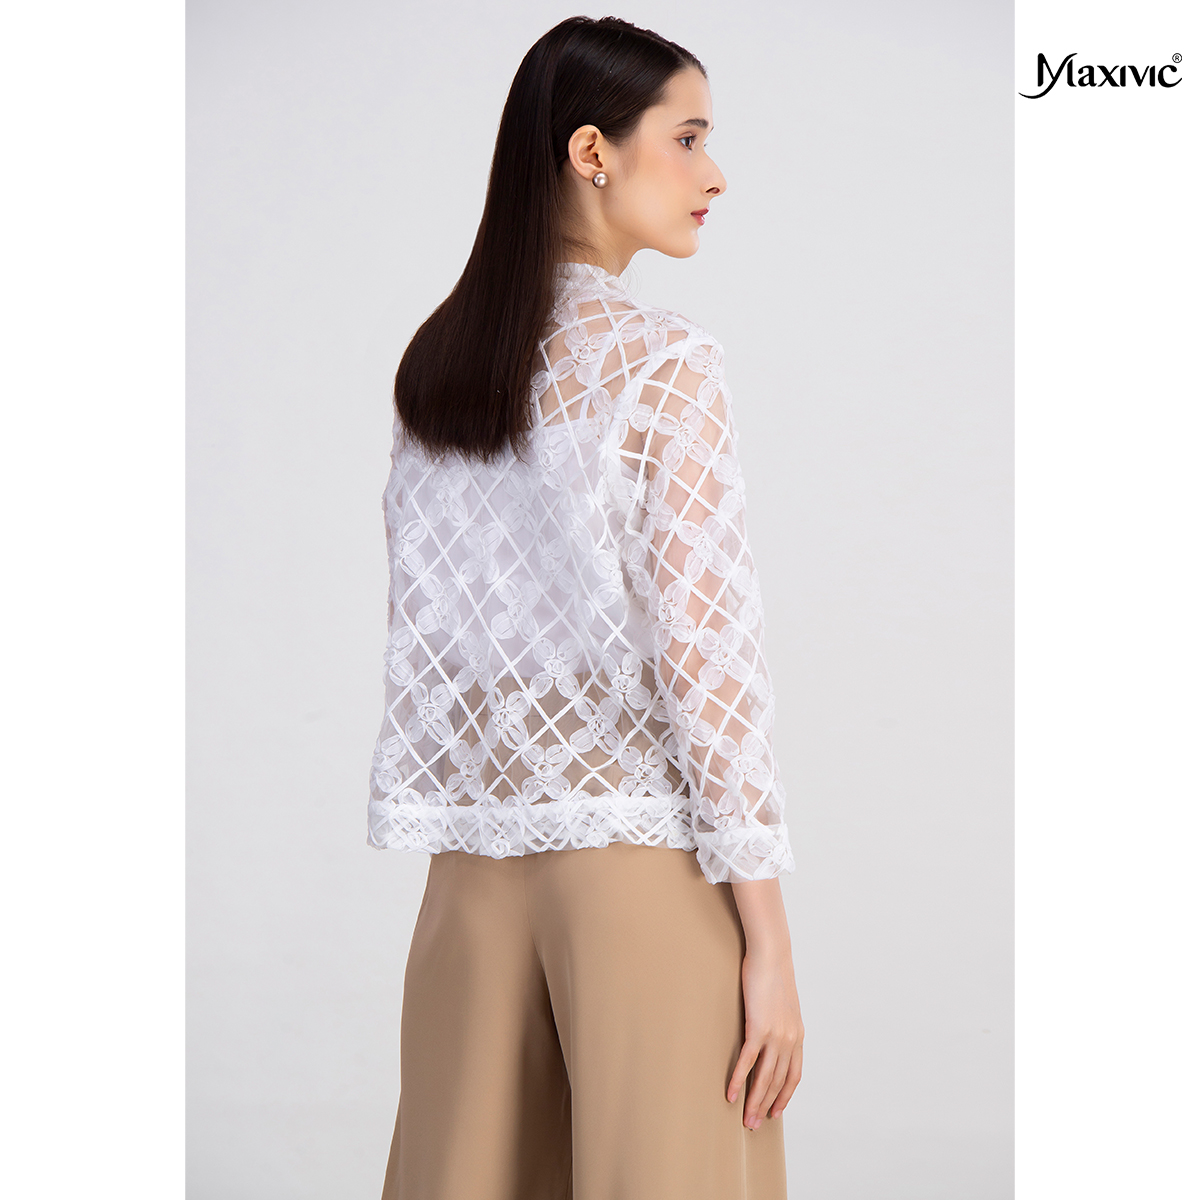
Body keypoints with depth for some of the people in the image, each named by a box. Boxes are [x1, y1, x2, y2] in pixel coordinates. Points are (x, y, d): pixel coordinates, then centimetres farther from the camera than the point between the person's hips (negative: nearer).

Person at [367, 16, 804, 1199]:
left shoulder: (436, 363, 8)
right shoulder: (662, 365, -11)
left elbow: (421, 638, 10)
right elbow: (700, 656, -15)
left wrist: (460, 831, 17)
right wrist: (768, 939, -11)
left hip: (477, 861, 6)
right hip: (644, 861, -6)